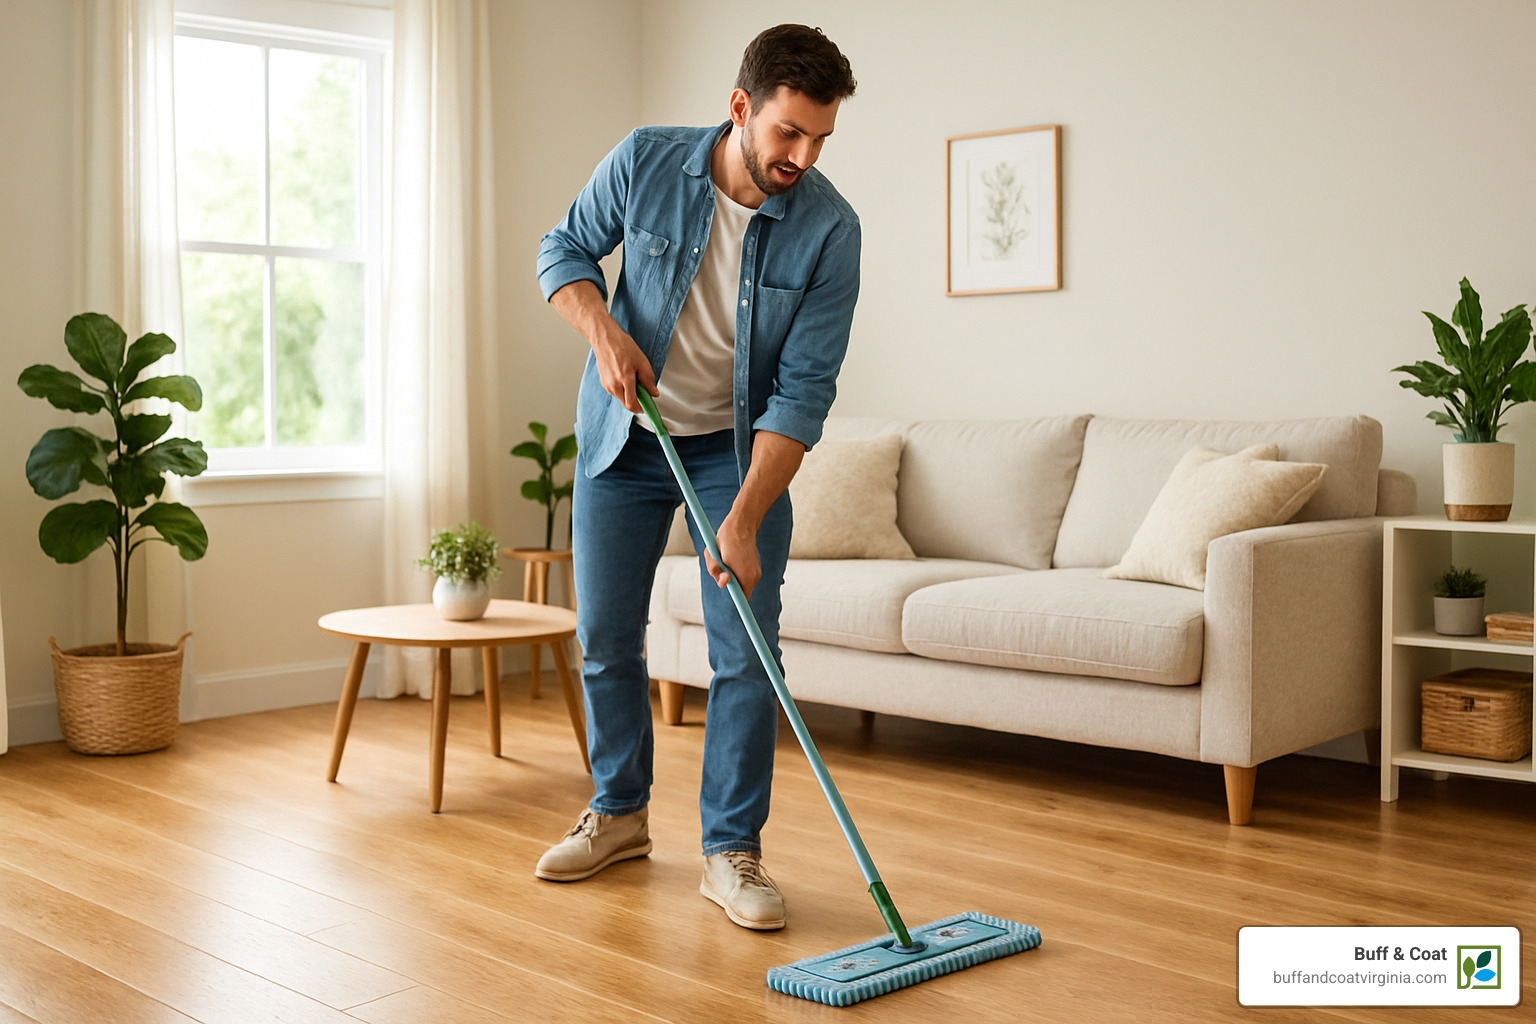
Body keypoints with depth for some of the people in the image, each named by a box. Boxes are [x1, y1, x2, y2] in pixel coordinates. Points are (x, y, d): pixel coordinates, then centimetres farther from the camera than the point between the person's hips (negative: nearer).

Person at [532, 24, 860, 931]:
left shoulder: (830, 228, -20)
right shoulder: (646, 161, -16)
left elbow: (804, 388, -22)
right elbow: (565, 251, 0)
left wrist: (743, 519, -29)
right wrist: (603, 329, -21)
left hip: (739, 447, -1)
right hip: (622, 438, 2)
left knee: (747, 651, -7)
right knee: (606, 640, 8)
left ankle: (733, 850, 5)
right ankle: (620, 813, 28)